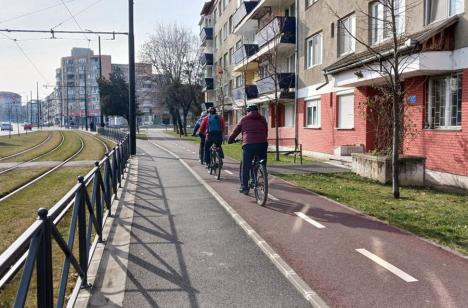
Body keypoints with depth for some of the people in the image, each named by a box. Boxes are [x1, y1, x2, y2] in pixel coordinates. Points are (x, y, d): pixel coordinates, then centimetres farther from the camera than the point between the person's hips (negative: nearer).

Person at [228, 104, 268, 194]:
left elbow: (236, 131, 19)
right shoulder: (262, 119, 20)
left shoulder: (244, 119, 15)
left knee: (245, 167, 5)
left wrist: (230, 140, 34)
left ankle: (244, 187, 7)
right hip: (262, 144, 2)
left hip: (248, 144, -2)